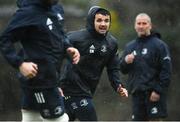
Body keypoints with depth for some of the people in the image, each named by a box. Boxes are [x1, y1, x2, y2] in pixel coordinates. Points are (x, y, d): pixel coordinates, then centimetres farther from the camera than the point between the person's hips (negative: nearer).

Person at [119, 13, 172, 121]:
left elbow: (166, 70, -8)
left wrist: (159, 91, -16)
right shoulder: (130, 46, 16)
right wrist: (126, 61, -5)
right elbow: (123, 70, 18)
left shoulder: (159, 45, -2)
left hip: (154, 93, -6)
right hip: (136, 92, 6)